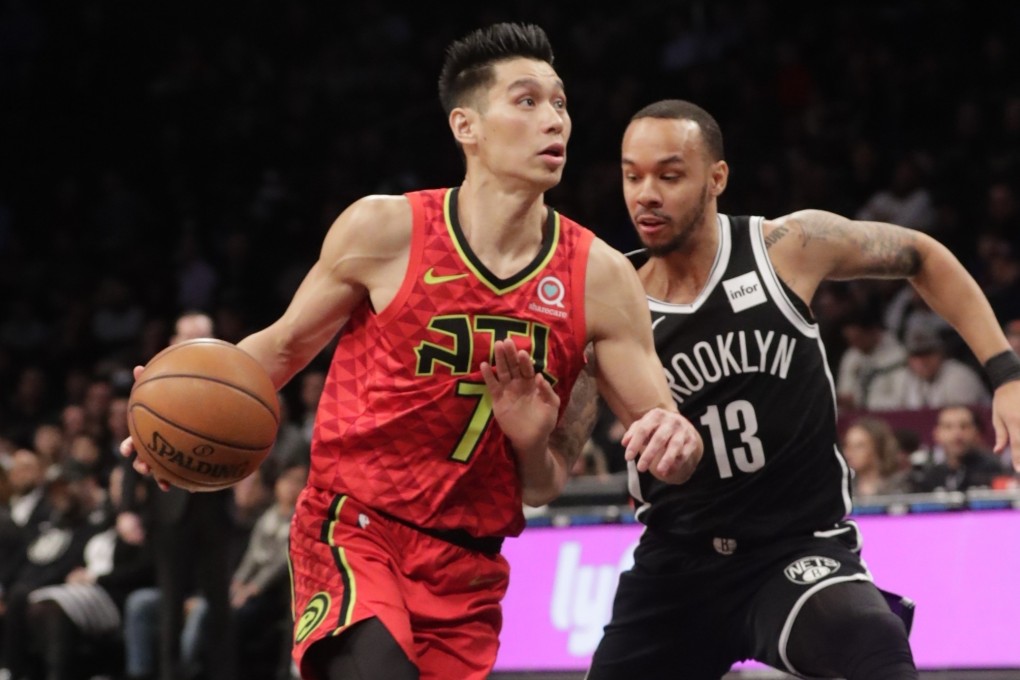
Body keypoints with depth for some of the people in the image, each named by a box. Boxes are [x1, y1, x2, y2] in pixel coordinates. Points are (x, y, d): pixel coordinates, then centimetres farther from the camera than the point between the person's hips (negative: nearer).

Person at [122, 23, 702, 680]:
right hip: (353, 531, -4)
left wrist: (674, 440, -23)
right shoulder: (385, 230, -8)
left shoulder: (599, 275, -3)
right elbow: (285, 345, 7)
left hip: (468, 566, 4)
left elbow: (663, 432, 2)